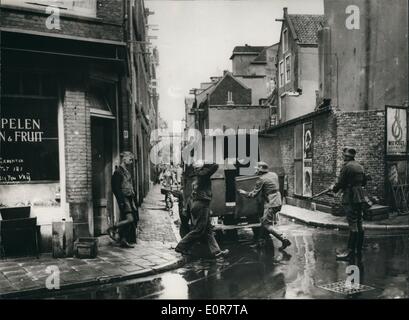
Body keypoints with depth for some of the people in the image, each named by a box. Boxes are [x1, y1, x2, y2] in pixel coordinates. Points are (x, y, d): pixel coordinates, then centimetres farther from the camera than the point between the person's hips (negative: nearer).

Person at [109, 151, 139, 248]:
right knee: (130, 219, -15)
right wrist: (121, 200, -21)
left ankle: (124, 241, 12)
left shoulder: (126, 171, 17)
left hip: (129, 198, 9)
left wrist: (132, 199, 18)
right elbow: (116, 188, -16)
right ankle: (112, 229, 2)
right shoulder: (118, 171, -10)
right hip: (123, 198, -9)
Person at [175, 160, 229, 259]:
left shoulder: (196, 178, 18)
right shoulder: (202, 174, -9)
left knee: (208, 230, 8)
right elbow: (215, 166, -11)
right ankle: (181, 247, 2)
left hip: (196, 203, 10)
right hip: (202, 204, -10)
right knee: (198, 230, -3)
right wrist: (205, 166, 3)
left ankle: (216, 251, 9)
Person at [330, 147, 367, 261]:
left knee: (353, 225, -8)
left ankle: (350, 252, -6)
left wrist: (334, 188, 5)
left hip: (350, 198, -9)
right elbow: (364, 182, 21)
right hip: (360, 197, 9)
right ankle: (359, 250, 21)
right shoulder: (360, 167, 13)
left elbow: (340, 183, -14)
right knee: (359, 224, 12)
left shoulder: (347, 167, -14)